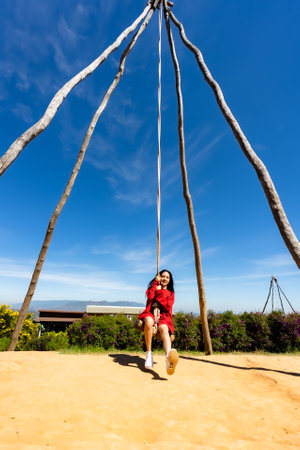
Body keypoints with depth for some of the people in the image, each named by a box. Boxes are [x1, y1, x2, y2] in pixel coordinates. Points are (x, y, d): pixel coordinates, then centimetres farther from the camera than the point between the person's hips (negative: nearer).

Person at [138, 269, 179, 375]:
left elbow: (168, 307, 0)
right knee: (149, 321, -38)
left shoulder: (170, 293, 19)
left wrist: (159, 292, 0)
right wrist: (155, 282, -1)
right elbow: (150, 297, -5)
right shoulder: (153, 287, 20)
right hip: (150, 314, 0)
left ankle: (169, 358, -61)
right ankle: (149, 353, -27)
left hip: (163, 317, 0)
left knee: (164, 328, -35)